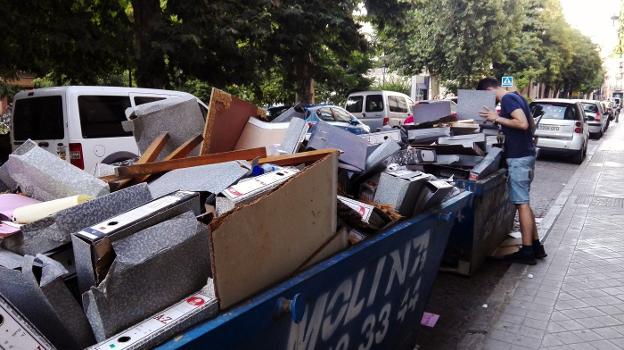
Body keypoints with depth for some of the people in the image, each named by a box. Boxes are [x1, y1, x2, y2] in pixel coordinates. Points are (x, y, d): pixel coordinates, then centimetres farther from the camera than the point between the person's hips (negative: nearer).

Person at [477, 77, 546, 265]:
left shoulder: (508, 99, -13)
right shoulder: (516, 97, 15)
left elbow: (523, 123, -25)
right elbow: (531, 125, 21)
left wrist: (497, 118, -19)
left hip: (519, 157, -10)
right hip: (526, 153, 10)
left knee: (522, 203, -4)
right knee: (524, 202, 15)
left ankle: (527, 252, 3)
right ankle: (536, 245, 21)